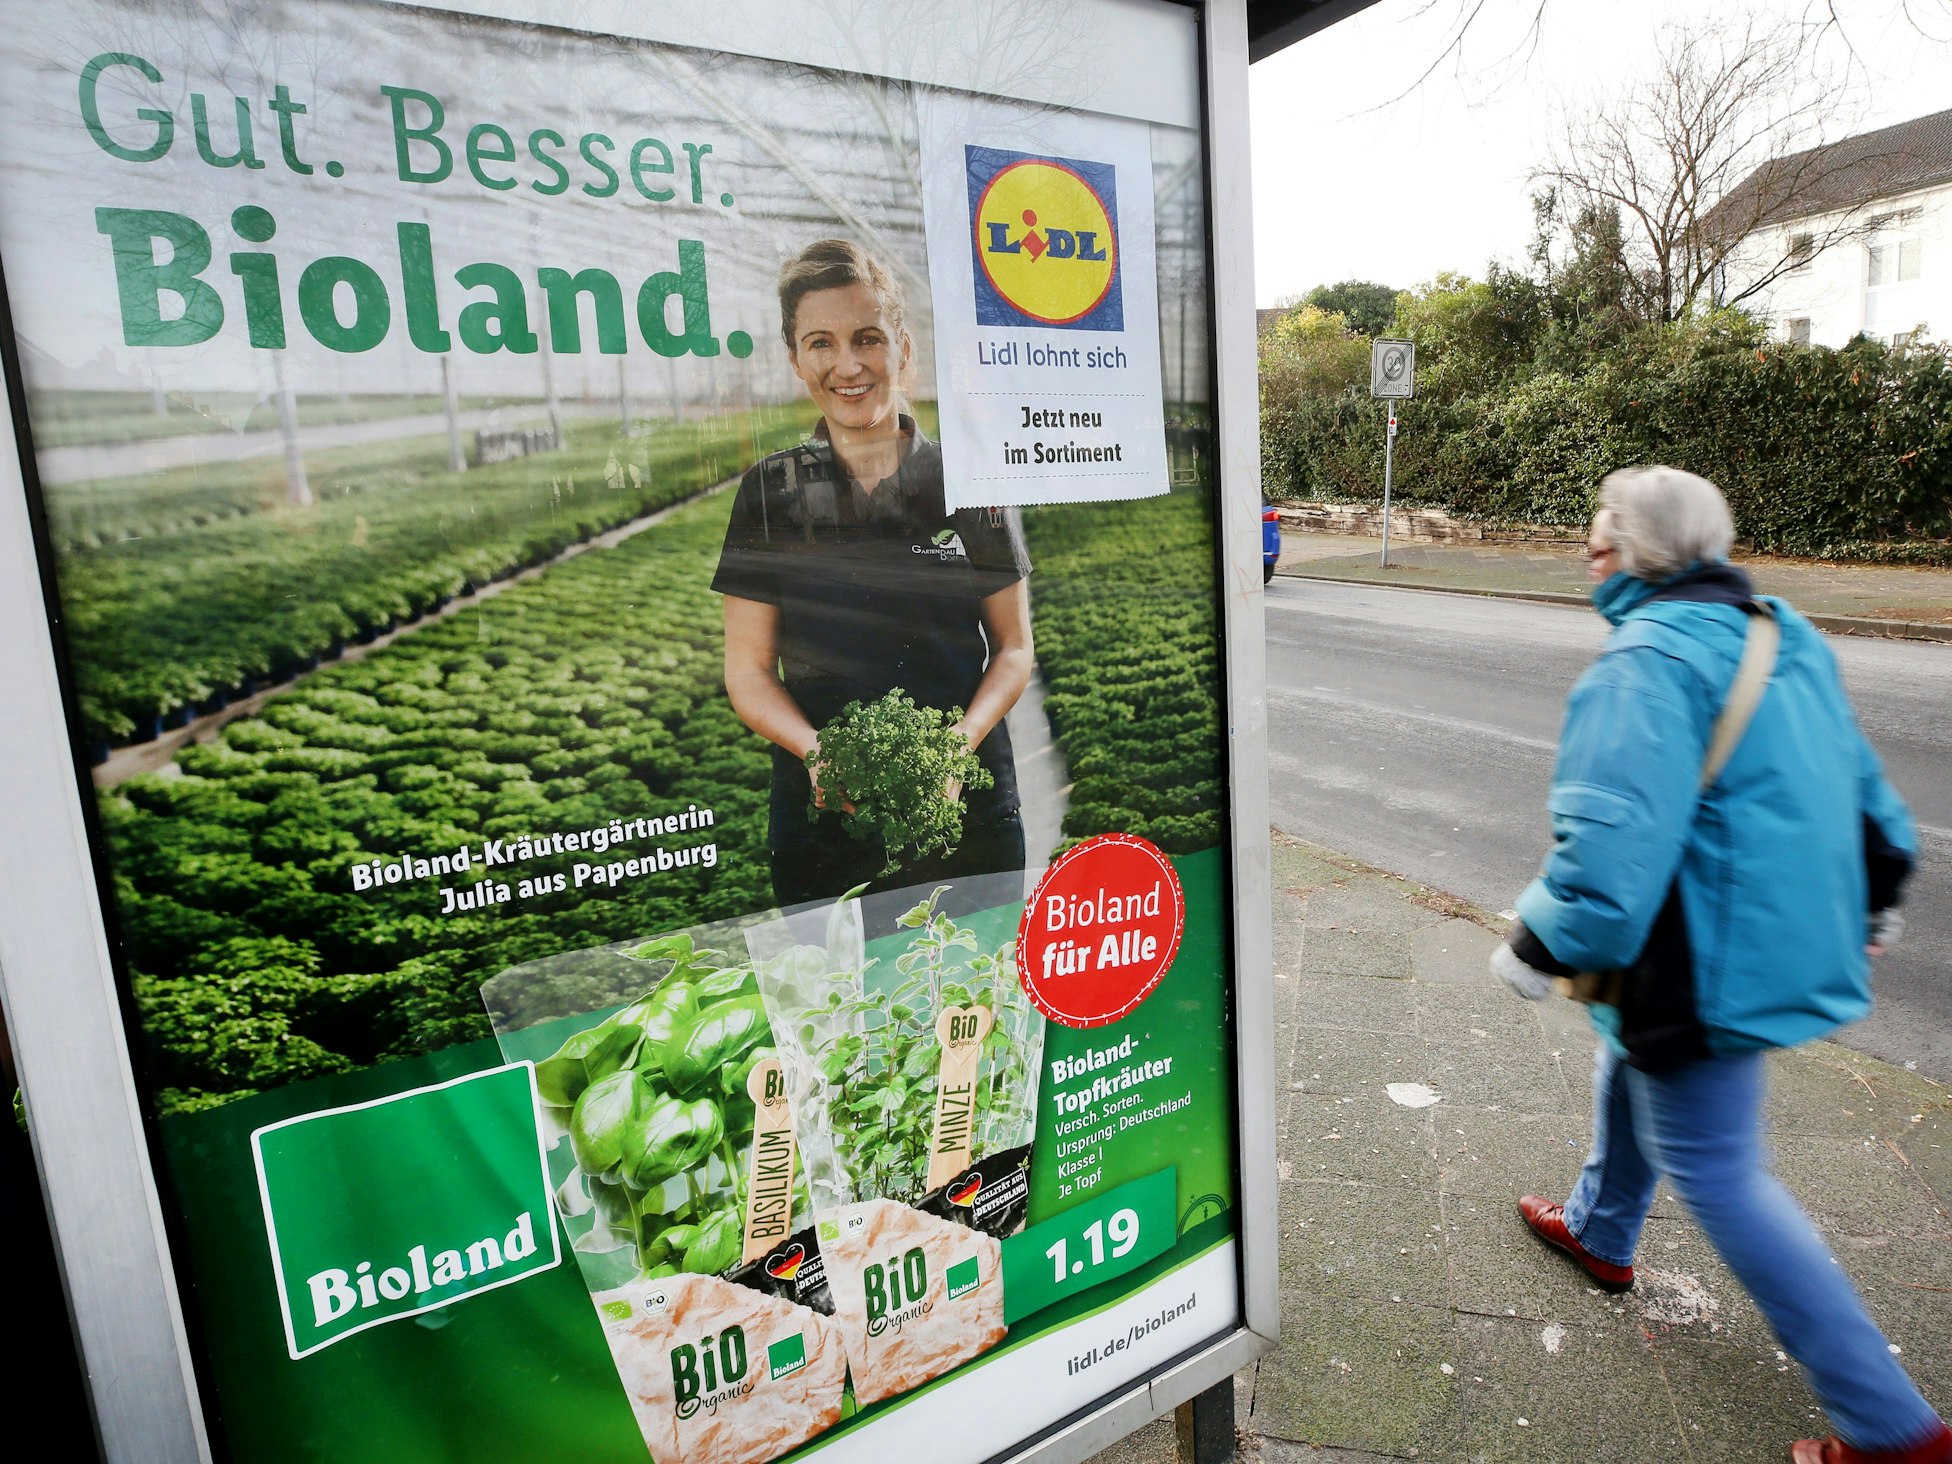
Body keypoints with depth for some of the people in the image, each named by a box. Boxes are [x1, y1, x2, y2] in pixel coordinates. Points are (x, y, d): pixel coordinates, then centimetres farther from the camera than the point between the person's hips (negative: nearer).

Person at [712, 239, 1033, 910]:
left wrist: (961, 742, -15)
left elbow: (1013, 648, 4)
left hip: (965, 802, 1)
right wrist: (816, 750, -18)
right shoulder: (771, 493, 2)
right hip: (821, 813, 0)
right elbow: (748, 667, 2)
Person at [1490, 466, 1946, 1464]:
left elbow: (1611, 846, -31)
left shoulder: (1647, 661, -24)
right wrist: (1872, 904, 29)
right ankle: (1600, 1231, 49)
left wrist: (1537, 950, -17)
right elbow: (1862, 789, 16)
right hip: (1792, 941, 10)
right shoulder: (1785, 638, 6)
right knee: (1629, 1065, 27)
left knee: (1714, 1173, 5)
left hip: (1710, 964, -10)